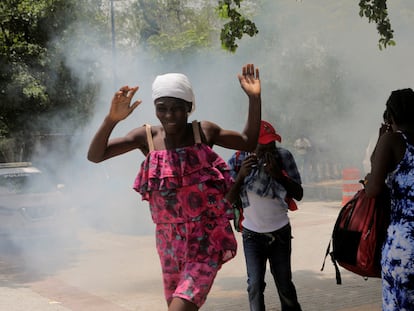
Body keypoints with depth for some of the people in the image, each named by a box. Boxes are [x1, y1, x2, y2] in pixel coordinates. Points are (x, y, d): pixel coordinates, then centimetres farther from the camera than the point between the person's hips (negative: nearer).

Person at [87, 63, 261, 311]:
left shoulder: (204, 131, -4)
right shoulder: (147, 136, -3)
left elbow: (249, 143, 9)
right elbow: (95, 155, -7)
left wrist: (254, 98, -3)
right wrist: (111, 120, -24)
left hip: (207, 238, -3)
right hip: (169, 240, 3)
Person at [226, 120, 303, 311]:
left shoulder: (283, 157, -10)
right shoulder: (237, 161, -10)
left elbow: (299, 194, -8)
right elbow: (229, 200, -9)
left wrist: (278, 174, -22)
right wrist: (241, 176, -24)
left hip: (280, 231, 1)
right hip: (252, 234, 0)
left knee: (284, 283, 8)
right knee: (255, 284, -7)